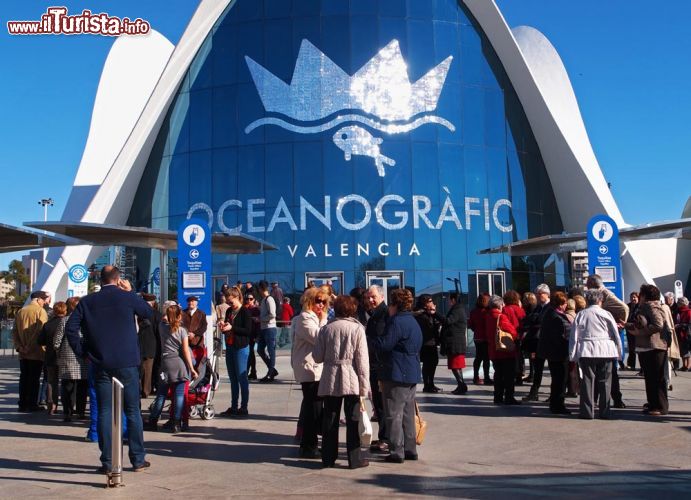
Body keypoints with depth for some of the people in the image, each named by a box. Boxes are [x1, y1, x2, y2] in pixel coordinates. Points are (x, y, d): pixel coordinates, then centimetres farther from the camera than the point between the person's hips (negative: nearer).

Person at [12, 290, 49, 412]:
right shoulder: (40, 311, -9)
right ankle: (32, 405, 3)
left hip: (23, 353, 6)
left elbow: (14, 331, 6)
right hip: (36, 352, -6)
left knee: (24, 378, 11)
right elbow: (41, 331, -18)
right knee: (34, 379, 1)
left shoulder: (20, 311, 10)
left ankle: (23, 404, 15)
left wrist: (19, 346, 0)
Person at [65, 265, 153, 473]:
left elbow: (70, 328, -1)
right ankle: (138, 459, 11)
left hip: (101, 364, 2)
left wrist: (81, 352, 6)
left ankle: (107, 462, 8)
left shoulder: (87, 301, 3)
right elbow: (149, 312, 12)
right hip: (127, 363, -1)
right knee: (133, 411, 6)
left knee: (104, 412, 6)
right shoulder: (128, 297, -3)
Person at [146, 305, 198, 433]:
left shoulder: (162, 327, 3)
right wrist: (192, 369, -2)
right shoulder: (182, 330, -4)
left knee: (161, 394, 10)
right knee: (179, 395, 0)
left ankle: (152, 422, 14)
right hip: (180, 364, -3)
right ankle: (176, 424, 0)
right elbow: (186, 351, -5)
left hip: (165, 362, 3)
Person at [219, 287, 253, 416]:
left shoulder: (245, 311, -9)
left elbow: (248, 331, -16)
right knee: (233, 378, 11)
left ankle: (243, 407, 2)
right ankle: (233, 407, 17)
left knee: (241, 378, -3)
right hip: (229, 347, 8)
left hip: (241, 348, -8)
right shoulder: (229, 311, 13)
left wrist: (232, 328, -20)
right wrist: (222, 326, 0)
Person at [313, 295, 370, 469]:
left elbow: (318, 357, 4)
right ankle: (355, 459, 10)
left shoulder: (326, 329, 2)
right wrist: (363, 388, -6)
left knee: (330, 420, 11)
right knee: (353, 420, 6)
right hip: (352, 381, -2)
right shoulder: (357, 329, -5)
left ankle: (328, 458, 19)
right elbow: (362, 360, -8)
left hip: (330, 380, 3)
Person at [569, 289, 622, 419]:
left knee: (588, 380, 2)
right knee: (605, 381, 7)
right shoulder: (606, 314, 2)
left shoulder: (581, 315, 3)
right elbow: (616, 334, 5)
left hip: (587, 351, 0)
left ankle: (587, 411, 1)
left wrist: (573, 355, 7)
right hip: (606, 351, 0)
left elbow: (574, 336, 2)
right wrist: (619, 352, 14)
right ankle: (604, 411, 10)